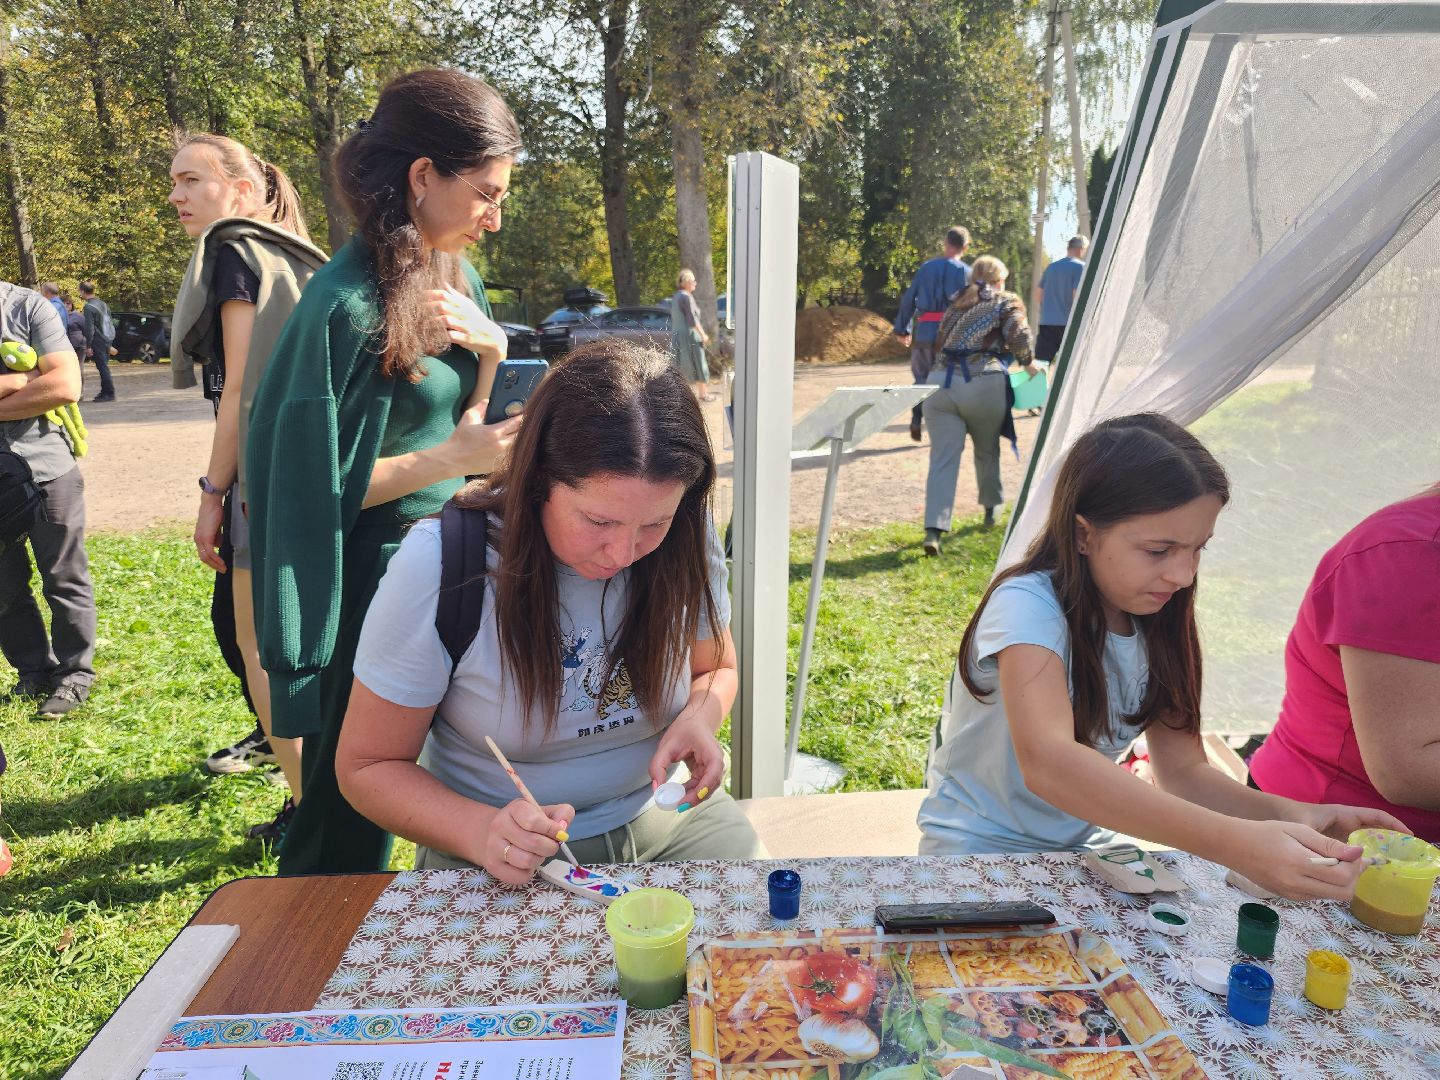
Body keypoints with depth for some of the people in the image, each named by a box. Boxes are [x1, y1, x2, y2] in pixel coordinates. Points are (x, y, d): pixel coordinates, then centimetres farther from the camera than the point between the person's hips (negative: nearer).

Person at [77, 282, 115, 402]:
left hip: (99, 341, -8)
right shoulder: (103, 304, 13)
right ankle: (105, 391, 19)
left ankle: (109, 393, -5)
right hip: (108, 339, 8)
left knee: (102, 367, -5)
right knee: (104, 366, 14)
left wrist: (88, 346, -12)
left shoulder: (89, 307, -13)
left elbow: (89, 328, -16)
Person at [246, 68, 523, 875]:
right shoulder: (350, 303, -19)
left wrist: (491, 351, -5)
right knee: (349, 835, 5)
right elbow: (322, 482, -16)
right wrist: (451, 460, -22)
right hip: (374, 574, -8)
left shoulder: (456, 276, 6)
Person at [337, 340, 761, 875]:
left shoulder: (685, 540, -12)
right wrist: (482, 832, -29)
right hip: (500, 860, -1)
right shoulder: (437, 566, -21)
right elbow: (367, 766, -11)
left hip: (661, 817, 2)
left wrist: (698, 719, -15)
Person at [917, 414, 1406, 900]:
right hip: (975, 850, -5)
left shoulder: (1158, 622, -2)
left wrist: (1289, 816, -20)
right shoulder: (1027, 606, -25)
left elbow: (1183, 770, -1)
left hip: (1085, 849, 5)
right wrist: (1234, 843, -46)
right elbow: (1048, 763, -40)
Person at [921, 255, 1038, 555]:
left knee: (943, 457, -5)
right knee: (987, 450, 19)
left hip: (939, 381, 3)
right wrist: (1029, 364, 11)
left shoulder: (956, 304, 26)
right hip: (983, 382, -2)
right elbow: (1018, 336, -4)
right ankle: (992, 508, 38)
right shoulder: (1007, 302, 12)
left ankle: (934, 529, -18)